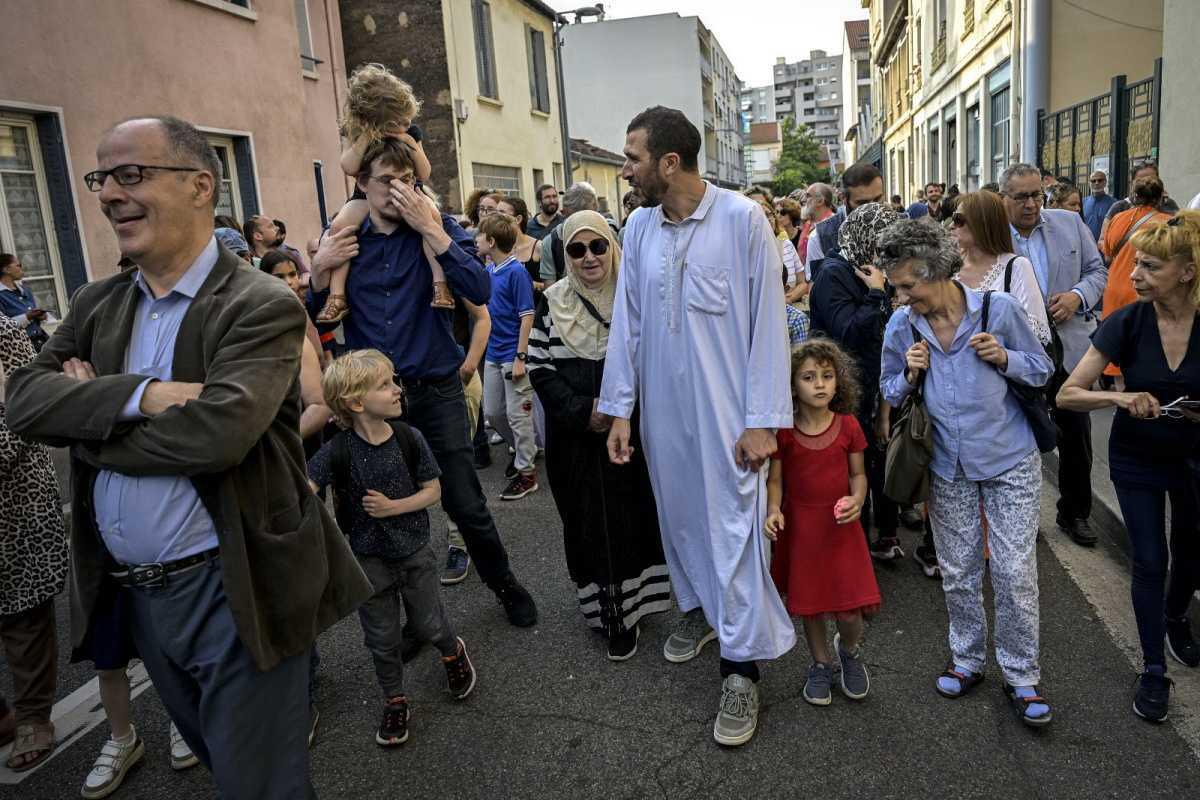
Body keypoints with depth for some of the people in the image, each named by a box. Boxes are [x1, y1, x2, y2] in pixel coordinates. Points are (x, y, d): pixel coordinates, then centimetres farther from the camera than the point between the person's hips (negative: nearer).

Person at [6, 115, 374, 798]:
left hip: (233, 591, -6)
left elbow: (217, 431, -27)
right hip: (138, 591, 7)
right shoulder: (97, 305, 8)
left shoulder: (262, 306, -14)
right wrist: (141, 395, -21)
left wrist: (90, 414, -12)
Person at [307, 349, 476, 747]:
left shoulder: (408, 438, -14)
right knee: (382, 639, 13)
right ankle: (394, 700, 36)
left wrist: (393, 507, -20)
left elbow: (433, 490, -7)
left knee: (428, 625, 13)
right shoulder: (337, 452, -19)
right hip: (369, 560, 0)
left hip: (415, 552, 1)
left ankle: (454, 651, 47)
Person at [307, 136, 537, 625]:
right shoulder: (343, 241, 3)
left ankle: (505, 585, 27)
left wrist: (431, 230, -22)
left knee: (465, 503, 1)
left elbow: (479, 291, -18)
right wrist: (320, 270, -11)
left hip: (436, 390, -2)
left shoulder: (437, 227, -3)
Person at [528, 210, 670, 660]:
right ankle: (605, 613, 19)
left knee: (631, 518, 5)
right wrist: (582, 411, -12)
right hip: (575, 438, 1)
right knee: (588, 524, 5)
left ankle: (629, 611, 20)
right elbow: (539, 368, -1)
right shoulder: (552, 304, 3)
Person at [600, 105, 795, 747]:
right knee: (678, 513, 17)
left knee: (733, 525, -2)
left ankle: (741, 667, 9)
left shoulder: (742, 219, -11)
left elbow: (767, 325, -10)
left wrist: (762, 419, -12)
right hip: (663, 408, 5)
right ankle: (699, 607, 40)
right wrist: (619, 409, 6)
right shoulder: (639, 227, 3)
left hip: (725, 411, -5)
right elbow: (627, 322, 7)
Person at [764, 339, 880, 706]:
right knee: (809, 603, 12)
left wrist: (856, 500, -15)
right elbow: (775, 480, -1)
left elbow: (858, 473, 4)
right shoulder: (783, 431, -7)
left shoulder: (848, 426, -4)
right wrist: (773, 510, -18)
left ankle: (849, 649, 33)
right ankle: (820, 663, 37)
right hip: (799, 528, 0)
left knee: (849, 609, -1)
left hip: (841, 527, 0)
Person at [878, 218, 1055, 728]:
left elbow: (1042, 369, 1)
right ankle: (968, 661, 32)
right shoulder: (901, 326, -4)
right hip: (948, 466, 3)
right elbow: (891, 394, 8)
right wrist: (910, 374, -13)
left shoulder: (998, 308, -11)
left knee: (1015, 572, 0)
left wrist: (1004, 358, -19)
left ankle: (1021, 676, 18)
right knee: (957, 572, 12)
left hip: (1010, 460, -2)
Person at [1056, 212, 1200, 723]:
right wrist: (1119, 398, -34)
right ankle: (1154, 669, 20)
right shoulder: (1126, 323, -17)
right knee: (1149, 561, 2)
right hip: (1137, 456, -1)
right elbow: (1067, 395, -17)